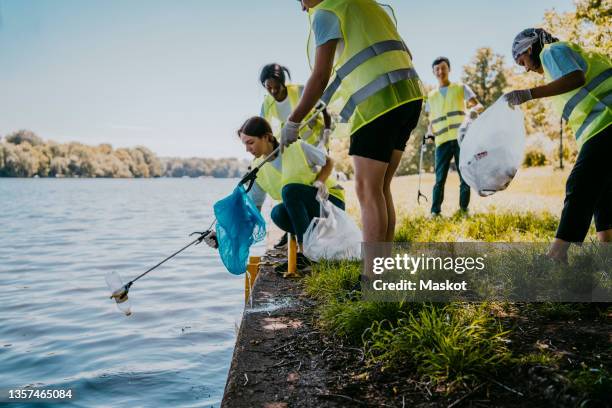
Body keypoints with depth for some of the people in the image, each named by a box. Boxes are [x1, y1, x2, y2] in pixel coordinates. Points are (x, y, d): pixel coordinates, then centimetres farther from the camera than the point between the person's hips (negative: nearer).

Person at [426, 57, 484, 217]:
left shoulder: (461, 88, 12)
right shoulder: (431, 96, 20)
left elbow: (480, 106, 5)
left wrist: (475, 109, -19)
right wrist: (429, 132, 1)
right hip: (442, 141, 1)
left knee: (465, 176, 0)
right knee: (440, 179, -4)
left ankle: (464, 209, 8)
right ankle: (435, 211, -2)